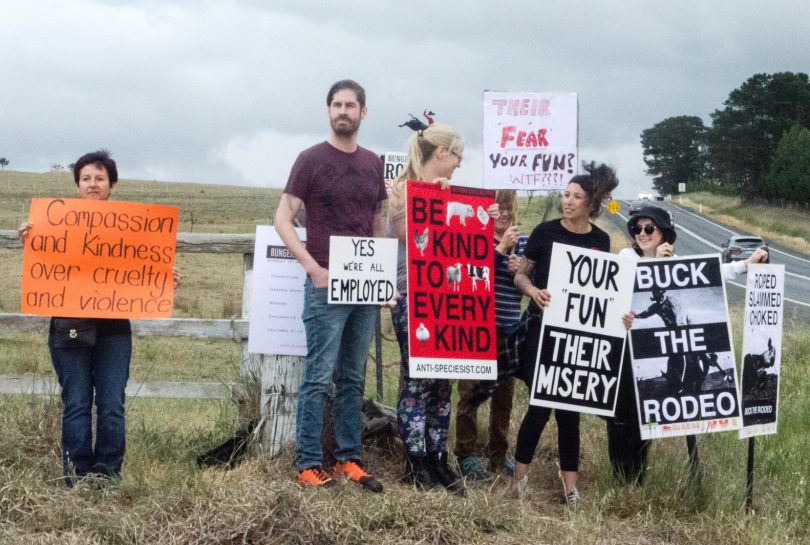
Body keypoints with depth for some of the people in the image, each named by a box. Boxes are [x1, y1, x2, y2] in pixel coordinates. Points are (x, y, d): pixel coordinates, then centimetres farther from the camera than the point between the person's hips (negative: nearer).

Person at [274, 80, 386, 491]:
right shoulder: (311, 160, -3)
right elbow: (283, 219, -5)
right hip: (326, 285, -5)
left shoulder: (373, 163, 12)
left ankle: (348, 459, 17)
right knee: (319, 377, -4)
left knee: (352, 378, 10)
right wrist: (312, 267, -15)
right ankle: (309, 464, 1)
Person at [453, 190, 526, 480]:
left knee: (504, 393, 10)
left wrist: (521, 272, -10)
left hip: (509, 330, 4)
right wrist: (502, 247, -21)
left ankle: (499, 454, 21)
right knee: (471, 392, 0)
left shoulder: (523, 242, 8)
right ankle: (465, 455, 7)